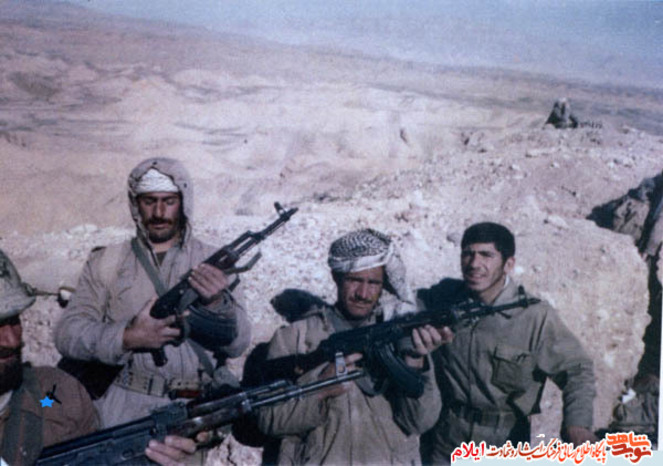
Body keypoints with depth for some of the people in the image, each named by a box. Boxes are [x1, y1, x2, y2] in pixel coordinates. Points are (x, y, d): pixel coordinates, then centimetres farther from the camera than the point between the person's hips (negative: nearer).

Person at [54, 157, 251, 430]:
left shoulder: (211, 263, 13)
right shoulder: (106, 262, 13)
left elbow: (237, 345, 4)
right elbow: (68, 334, 4)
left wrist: (217, 303, -17)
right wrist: (128, 338, -12)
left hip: (195, 408, 1)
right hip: (125, 405, -1)